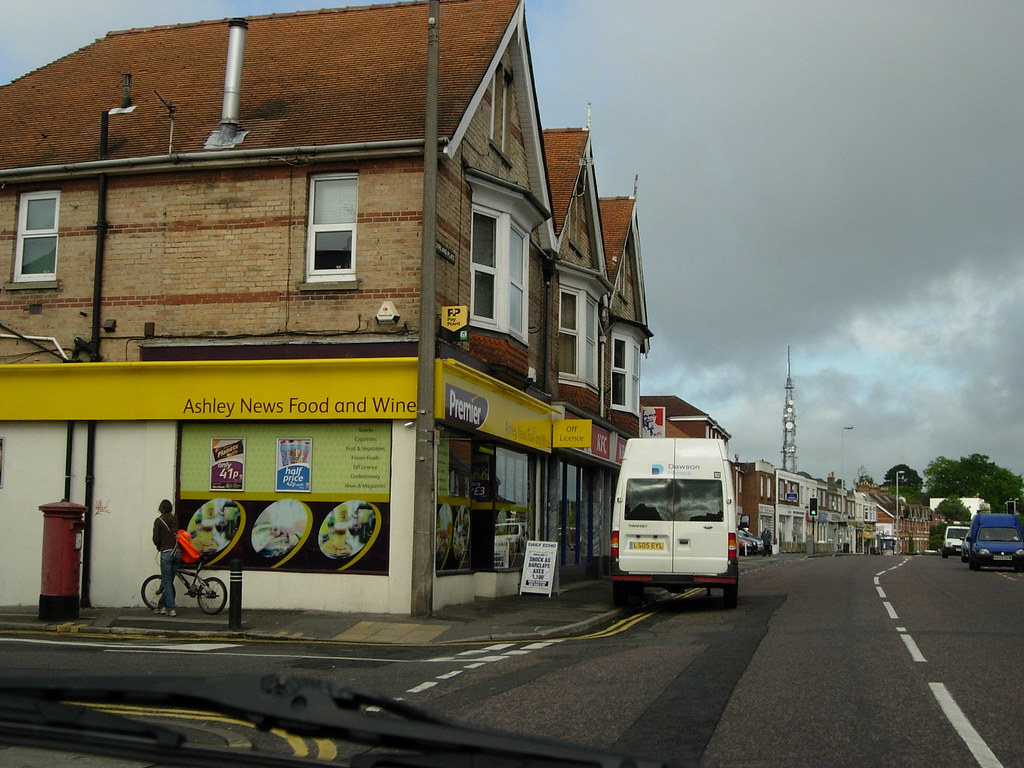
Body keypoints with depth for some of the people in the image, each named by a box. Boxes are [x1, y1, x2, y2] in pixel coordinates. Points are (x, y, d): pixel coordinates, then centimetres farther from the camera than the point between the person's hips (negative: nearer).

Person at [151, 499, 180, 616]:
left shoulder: (159, 521, -4)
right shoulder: (175, 520, 8)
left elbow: (156, 539, -6)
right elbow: (178, 535, 6)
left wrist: (159, 546, 13)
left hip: (166, 552, -4)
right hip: (177, 552, 4)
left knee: (167, 582, 2)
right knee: (170, 581, 14)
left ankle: (171, 609, -2)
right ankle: (161, 605, 21)